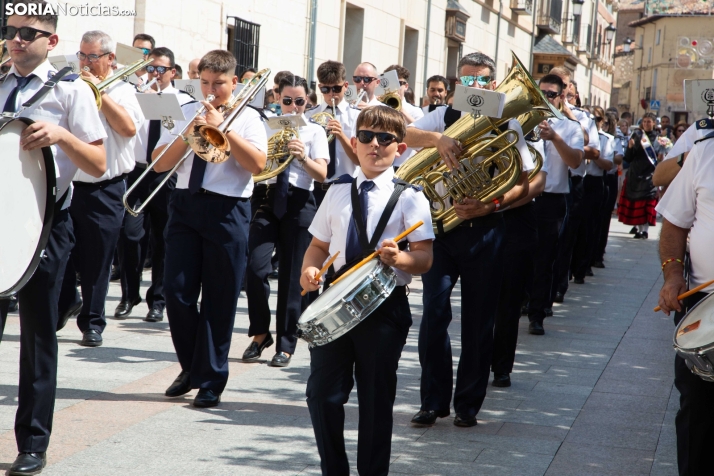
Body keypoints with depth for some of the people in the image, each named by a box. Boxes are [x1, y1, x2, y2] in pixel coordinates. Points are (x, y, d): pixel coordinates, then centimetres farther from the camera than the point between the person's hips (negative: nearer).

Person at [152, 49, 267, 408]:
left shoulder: (247, 118, 5)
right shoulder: (184, 113, 13)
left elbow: (257, 164, -11)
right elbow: (160, 163, 6)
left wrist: (223, 127, -13)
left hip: (227, 210, -3)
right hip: (185, 204, 3)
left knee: (219, 299, 0)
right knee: (177, 291, -2)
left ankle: (211, 381, 9)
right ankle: (191, 367, 19)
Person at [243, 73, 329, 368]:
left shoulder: (314, 132, 4)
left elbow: (322, 175, -6)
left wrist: (303, 157, -25)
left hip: (299, 203, -1)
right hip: (268, 199, 2)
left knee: (291, 276, 1)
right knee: (255, 269, -12)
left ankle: (286, 345, 11)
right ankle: (260, 334, 7)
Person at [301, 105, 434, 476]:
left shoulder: (409, 197, -4)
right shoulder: (338, 192, 9)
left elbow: (424, 259, -9)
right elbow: (319, 244, 14)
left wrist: (399, 258, -30)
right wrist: (309, 270, -7)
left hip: (384, 307, -3)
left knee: (376, 399, 5)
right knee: (322, 393, 4)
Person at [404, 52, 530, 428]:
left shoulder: (508, 125, 3)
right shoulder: (444, 117, 6)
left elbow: (522, 185, 1)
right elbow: (406, 134, -13)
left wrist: (490, 205, -17)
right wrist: (437, 138, -33)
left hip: (483, 230, 0)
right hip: (440, 226, 1)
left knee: (479, 319, 5)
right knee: (434, 312, -3)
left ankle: (468, 403, 17)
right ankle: (433, 400, 9)